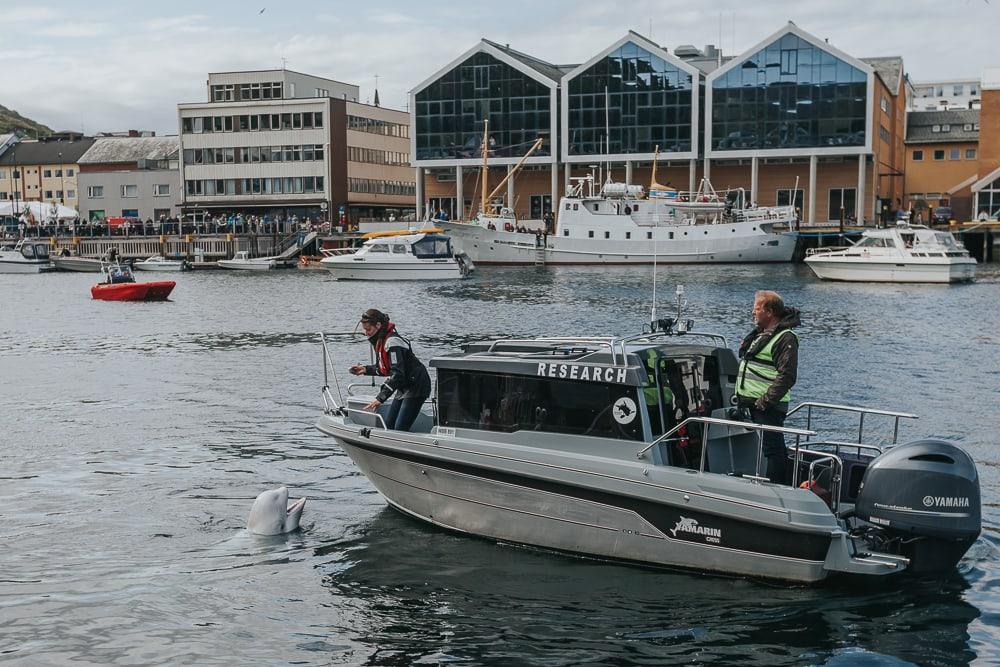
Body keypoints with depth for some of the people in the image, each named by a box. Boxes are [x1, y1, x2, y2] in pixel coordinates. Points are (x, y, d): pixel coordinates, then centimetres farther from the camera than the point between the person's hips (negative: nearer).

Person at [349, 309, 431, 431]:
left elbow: (397, 374, -29)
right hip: (404, 388, 11)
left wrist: (380, 398, -32)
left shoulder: (393, 342, -22)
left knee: (400, 430, -14)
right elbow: (385, 368, 20)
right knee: (388, 425, 8)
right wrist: (366, 369, 5)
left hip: (416, 387, -10)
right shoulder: (380, 341, 9)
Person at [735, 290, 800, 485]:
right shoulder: (759, 334, 18)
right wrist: (740, 395, 20)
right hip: (754, 403, 10)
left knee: (773, 449, -8)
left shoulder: (785, 338, -12)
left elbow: (787, 376, -19)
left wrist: (765, 401, -22)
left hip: (769, 406, -10)